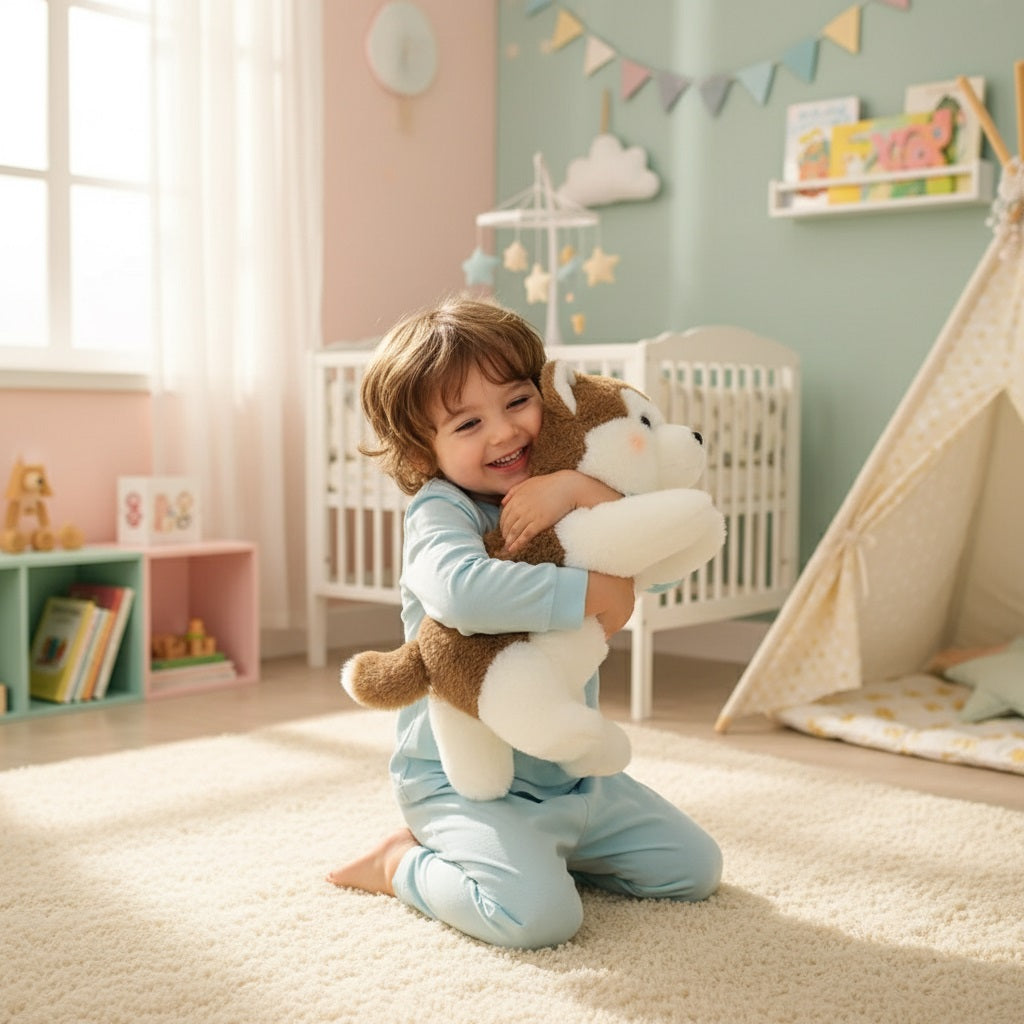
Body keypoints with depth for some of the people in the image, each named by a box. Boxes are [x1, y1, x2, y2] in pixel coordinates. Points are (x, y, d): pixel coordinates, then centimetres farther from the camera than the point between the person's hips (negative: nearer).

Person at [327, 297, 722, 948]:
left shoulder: (565, 502, 2)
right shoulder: (441, 513, -18)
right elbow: (462, 590, -42)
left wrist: (583, 489, -26)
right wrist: (592, 592, -32)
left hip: (571, 772, 7)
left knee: (695, 868, 11)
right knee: (539, 913, -28)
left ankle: (538, 847, 22)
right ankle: (404, 865, 0)